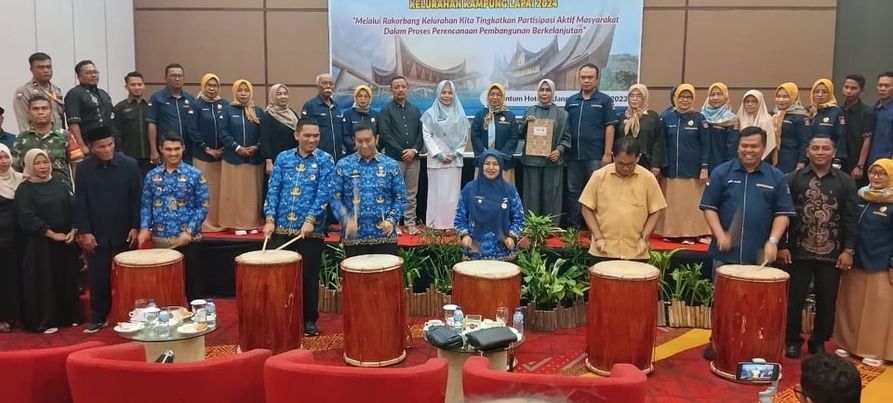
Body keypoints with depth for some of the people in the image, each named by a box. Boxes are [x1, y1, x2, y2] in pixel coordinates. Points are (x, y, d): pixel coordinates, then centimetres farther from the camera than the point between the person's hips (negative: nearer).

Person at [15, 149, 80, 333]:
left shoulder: (59, 185, 10)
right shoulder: (24, 189, -4)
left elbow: (73, 208, 6)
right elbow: (27, 217, -14)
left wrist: (73, 231, -9)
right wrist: (52, 234, -17)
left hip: (66, 240, 4)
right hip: (40, 244, -4)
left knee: (66, 278, 9)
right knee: (43, 281, 0)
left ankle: (68, 315, 19)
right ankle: (45, 321, 8)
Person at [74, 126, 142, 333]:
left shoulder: (130, 165, -5)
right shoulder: (83, 168, -1)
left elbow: (136, 198, -2)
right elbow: (80, 202, 0)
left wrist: (135, 227, -5)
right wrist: (83, 232, -5)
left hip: (124, 233, -1)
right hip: (95, 234, 1)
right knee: (98, 277, 9)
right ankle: (98, 317, 22)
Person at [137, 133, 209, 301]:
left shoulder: (195, 175, -3)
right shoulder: (152, 176, 6)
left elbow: (203, 206, -5)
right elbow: (145, 205, 9)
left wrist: (189, 231, -14)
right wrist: (144, 228, -6)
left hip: (186, 240, -3)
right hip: (159, 240, 3)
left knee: (191, 280, 6)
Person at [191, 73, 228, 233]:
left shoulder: (225, 105, 7)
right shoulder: (196, 105, -1)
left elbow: (229, 129, 8)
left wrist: (224, 148, -4)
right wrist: (207, 149, -9)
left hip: (222, 154, 3)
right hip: (202, 155, -3)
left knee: (220, 188, 4)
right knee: (204, 190, -2)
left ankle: (219, 221, 12)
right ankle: (204, 223, 4)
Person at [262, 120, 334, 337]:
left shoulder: (325, 160, 0)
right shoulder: (283, 158, 9)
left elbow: (324, 193, -9)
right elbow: (273, 189, 4)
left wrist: (310, 219, -19)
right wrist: (270, 219, -6)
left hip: (311, 230, -2)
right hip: (281, 228, 2)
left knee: (309, 276, 6)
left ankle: (309, 319, 19)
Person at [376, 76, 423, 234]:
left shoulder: (415, 110, 14)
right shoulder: (386, 109, 1)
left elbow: (421, 133, 10)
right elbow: (385, 134, -8)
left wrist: (414, 150, -6)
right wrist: (401, 152, -12)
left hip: (413, 158, 4)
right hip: (394, 158, -4)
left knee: (411, 193, 6)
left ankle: (410, 223, 13)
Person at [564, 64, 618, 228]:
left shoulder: (604, 100, -1)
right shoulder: (571, 101, 11)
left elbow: (609, 127, -4)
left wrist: (607, 154, -10)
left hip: (595, 156, -4)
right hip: (573, 155, 4)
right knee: (573, 192, 10)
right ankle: (573, 227, 19)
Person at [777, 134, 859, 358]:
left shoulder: (846, 181, 4)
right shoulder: (793, 179, 1)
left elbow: (851, 218, 1)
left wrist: (848, 250, -6)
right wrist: (781, 246, -7)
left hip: (832, 254, 1)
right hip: (798, 252, -1)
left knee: (827, 301, 9)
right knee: (794, 298, 5)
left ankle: (819, 342, 25)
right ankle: (792, 341, 20)